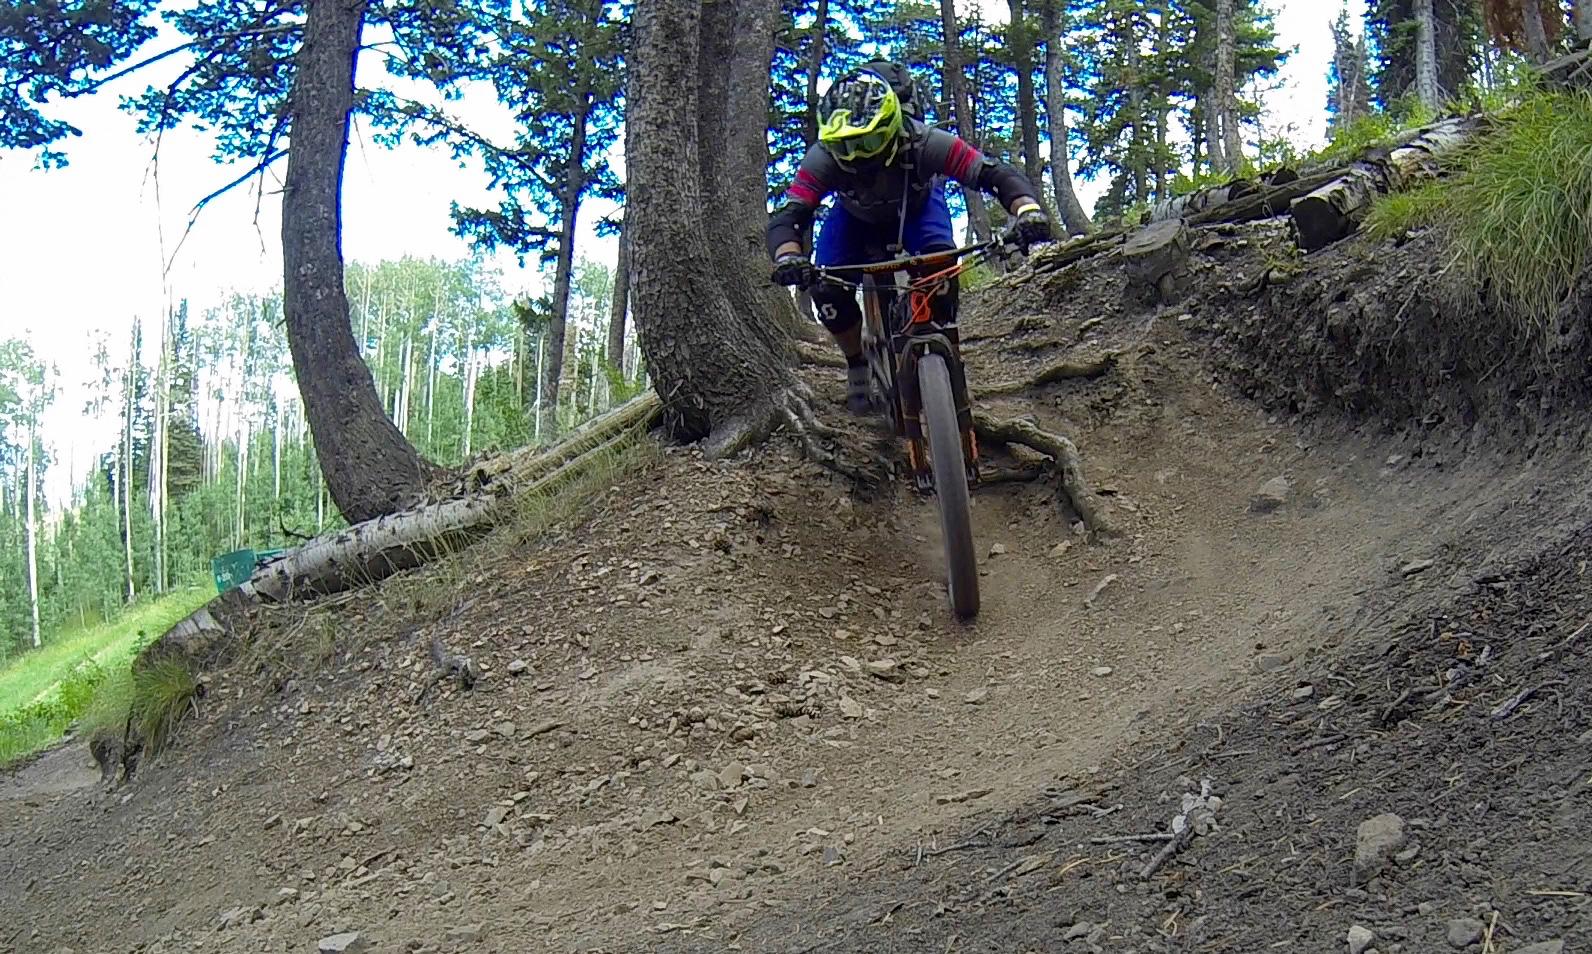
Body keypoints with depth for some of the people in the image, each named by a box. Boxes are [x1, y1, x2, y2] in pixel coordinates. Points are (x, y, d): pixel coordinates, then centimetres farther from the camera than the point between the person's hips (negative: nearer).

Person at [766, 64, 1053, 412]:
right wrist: (787, 256, -66)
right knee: (827, 288, -20)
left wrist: (1028, 209, -63)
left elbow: (996, 174, -42)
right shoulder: (824, 157, -37)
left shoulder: (922, 143, -40)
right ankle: (857, 365, 7)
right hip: (857, 217, 1)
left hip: (917, 206, -1)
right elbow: (787, 216, -42)